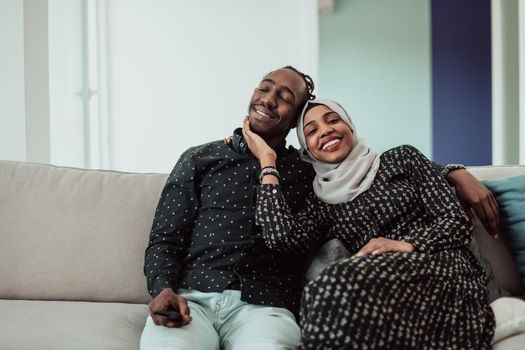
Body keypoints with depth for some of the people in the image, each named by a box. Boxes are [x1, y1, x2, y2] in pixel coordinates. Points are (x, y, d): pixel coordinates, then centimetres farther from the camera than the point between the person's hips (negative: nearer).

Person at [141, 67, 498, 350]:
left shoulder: (310, 171, 18)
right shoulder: (199, 159, 16)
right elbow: (165, 240, 11)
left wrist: (455, 172, 6)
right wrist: (163, 288, -10)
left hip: (263, 307, 0)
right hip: (191, 299, 0)